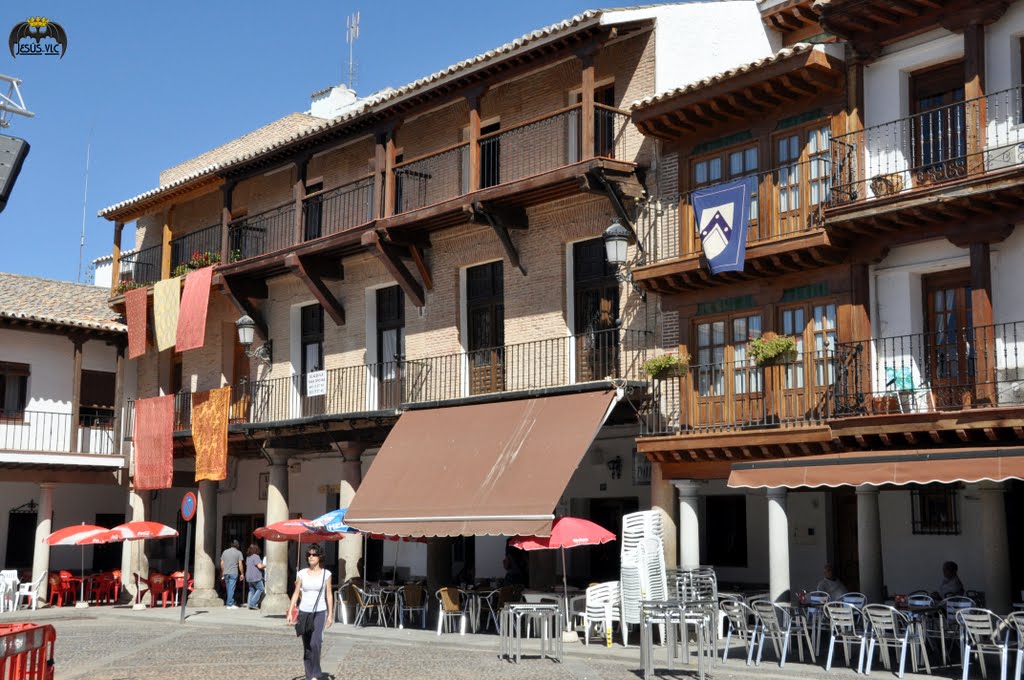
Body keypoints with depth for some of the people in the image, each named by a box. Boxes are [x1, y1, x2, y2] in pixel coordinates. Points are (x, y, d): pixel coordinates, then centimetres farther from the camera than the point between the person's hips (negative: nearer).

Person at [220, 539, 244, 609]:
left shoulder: (225, 552, 11)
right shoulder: (238, 552, -1)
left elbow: (222, 563, 12)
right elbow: (240, 564, -5)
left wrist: (222, 573, 19)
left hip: (226, 573, 4)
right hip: (233, 573, -4)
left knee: (228, 588, 13)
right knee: (231, 588, -4)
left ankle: (230, 603, 20)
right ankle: (230, 604, -6)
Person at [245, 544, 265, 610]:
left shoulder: (248, 557, 13)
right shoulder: (256, 556, -14)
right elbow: (260, 566, -20)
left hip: (249, 577, 8)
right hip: (256, 577, -8)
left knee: (251, 591, 13)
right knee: (260, 589, 0)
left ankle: (250, 604, 7)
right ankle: (253, 603, -8)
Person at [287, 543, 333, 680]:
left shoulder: (326, 574, 1)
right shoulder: (302, 573, 4)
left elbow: (329, 595, 4)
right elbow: (296, 593, 6)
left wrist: (330, 614, 0)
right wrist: (290, 612, -1)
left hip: (319, 612, -2)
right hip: (304, 611, 2)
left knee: (315, 642, -20)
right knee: (307, 646, 6)